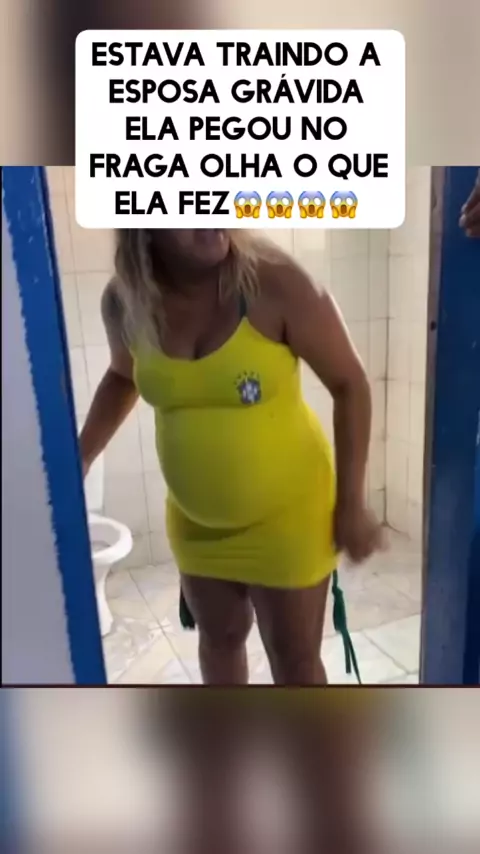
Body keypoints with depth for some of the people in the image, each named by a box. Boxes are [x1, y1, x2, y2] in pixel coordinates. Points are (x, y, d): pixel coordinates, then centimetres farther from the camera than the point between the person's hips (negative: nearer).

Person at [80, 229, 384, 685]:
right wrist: (80, 456, 8)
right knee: (220, 636, 25)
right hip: (195, 519, 4)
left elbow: (350, 384, -14)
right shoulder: (125, 300, -10)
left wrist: (352, 503, -12)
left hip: (286, 513, -4)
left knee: (294, 653, 14)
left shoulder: (273, 280, -22)